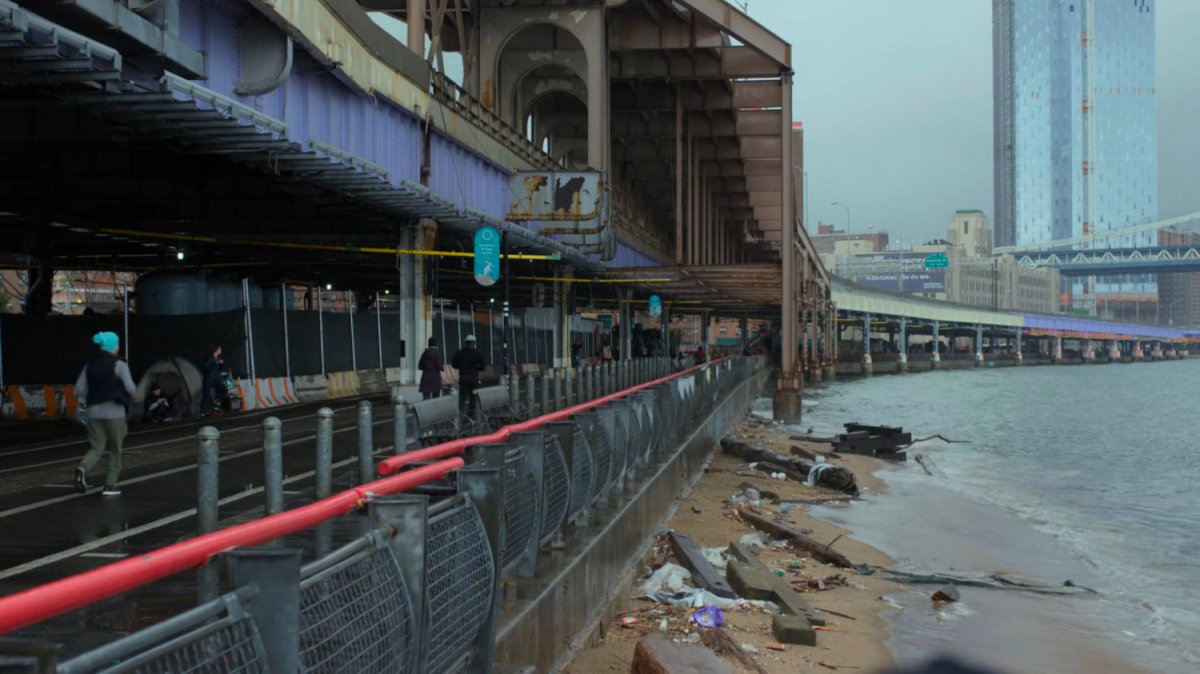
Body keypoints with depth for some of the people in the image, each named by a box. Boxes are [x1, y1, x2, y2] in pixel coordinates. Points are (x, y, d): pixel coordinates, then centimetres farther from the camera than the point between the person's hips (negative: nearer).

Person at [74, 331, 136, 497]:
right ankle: (110, 485, 11)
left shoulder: (90, 365, 7)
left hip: (94, 412, 4)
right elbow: (130, 389, -11)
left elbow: (79, 389, 4)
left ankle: (83, 469, -21)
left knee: (96, 448, 9)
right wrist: (128, 396, 11)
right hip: (115, 412, -4)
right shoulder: (119, 365, -7)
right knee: (115, 450, 10)